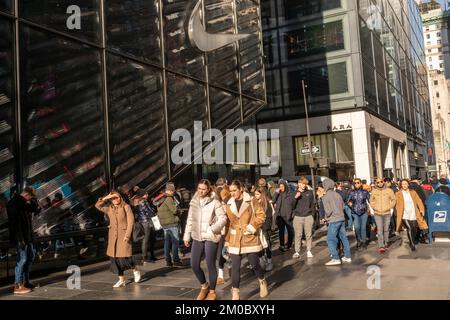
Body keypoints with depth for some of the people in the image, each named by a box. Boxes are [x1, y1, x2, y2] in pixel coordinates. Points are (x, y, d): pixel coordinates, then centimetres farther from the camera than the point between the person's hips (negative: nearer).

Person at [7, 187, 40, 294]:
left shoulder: (24, 202, 11)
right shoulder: (13, 203, -16)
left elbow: (36, 210, 20)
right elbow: (14, 222, -22)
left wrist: (34, 202, -2)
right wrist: (20, 239, -24)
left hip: (27, 236, 10)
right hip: (20, 238, -10)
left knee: (30, 257, 17)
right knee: (22, 259, -7)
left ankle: (26, 282, 26)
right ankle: (18, 286, -1)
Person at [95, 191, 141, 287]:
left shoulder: (126, 207, -4)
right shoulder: (109, 209, 8)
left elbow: (131, 221, -8)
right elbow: (98, 206, -2)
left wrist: (127, 235, -15)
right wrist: (106, 198, -14)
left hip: (124, 235, -5)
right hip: (113, 236, 5)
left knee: (124, 257, -10)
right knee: (114, 258, 5)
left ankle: (136, 270, 18)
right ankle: (122, 280, 17)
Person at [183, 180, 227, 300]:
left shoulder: (214, 202, -8)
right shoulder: (193, 202, 7)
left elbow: (223, 218, -11)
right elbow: (190, 220, 13)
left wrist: (213, 229, -24)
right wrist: (187, 236, 12)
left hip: (210, 238, -5)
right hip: (197, 238, 5)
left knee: (210, 265, 1)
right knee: (194, 265, 5)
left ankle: (212, 291, 20)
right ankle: (204, 285, 31)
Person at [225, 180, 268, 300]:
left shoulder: (251, 201, -5)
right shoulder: (229, 204, 5)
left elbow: (261, 215, -5)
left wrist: (252, 227, -15)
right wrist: (227, 239, 7)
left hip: (250, 239, -2)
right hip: (235, 240, 3)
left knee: (255, 264, 7)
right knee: (235, 267, 2)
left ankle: (262, 282, 36)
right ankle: (235, 293, 12)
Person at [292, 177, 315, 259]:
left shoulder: (310, 192, 7)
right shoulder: (294, 193, 4)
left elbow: (312, 204, 12)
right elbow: (292, 206, -2)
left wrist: (312, 215, 7)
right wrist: (295, 198, -17)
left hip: (308, 216, 1)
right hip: (298, 217, -1)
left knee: (309, 235, 4)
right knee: (298, 235, -1)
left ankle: (308, 251, 14)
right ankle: (297, 252, 5)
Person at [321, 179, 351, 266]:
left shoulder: (325, 197, -10)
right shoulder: (337, 195, 8)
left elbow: (328, 210, -13)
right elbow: (342, 206, 11)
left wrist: (326, 218, 4)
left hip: (334, 220, -7)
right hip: (342, 218, 7)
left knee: (330, 239, -3)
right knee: (343, 237, 13)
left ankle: (335, 258, -9)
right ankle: (347, 256, 19)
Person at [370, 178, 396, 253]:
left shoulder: (389, 190, -1)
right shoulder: (374, 191, 1)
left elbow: (393, 200, 8)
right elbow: (371, 201, 13)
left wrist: (390, 207, 0)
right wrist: (374, 208, 3)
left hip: (387, 213, 1)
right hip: (377, 213, -1)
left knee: (386, 229, 9)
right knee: (379, 230, -7)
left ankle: (385, 244, 23)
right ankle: (381, 246, -8)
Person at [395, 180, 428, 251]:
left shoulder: (413, 192, 10)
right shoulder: (398, 194, 3)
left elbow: (418, 201, 4)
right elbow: (397, 205, 3)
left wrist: (422, 209, -9)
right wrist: (399, 212, -8)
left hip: (413, 215, 3)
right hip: (405, 215, -3)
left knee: (414, 229, 8)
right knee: (409, 228, -19)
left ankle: (412, 242, 36)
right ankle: (413, 245, -8)